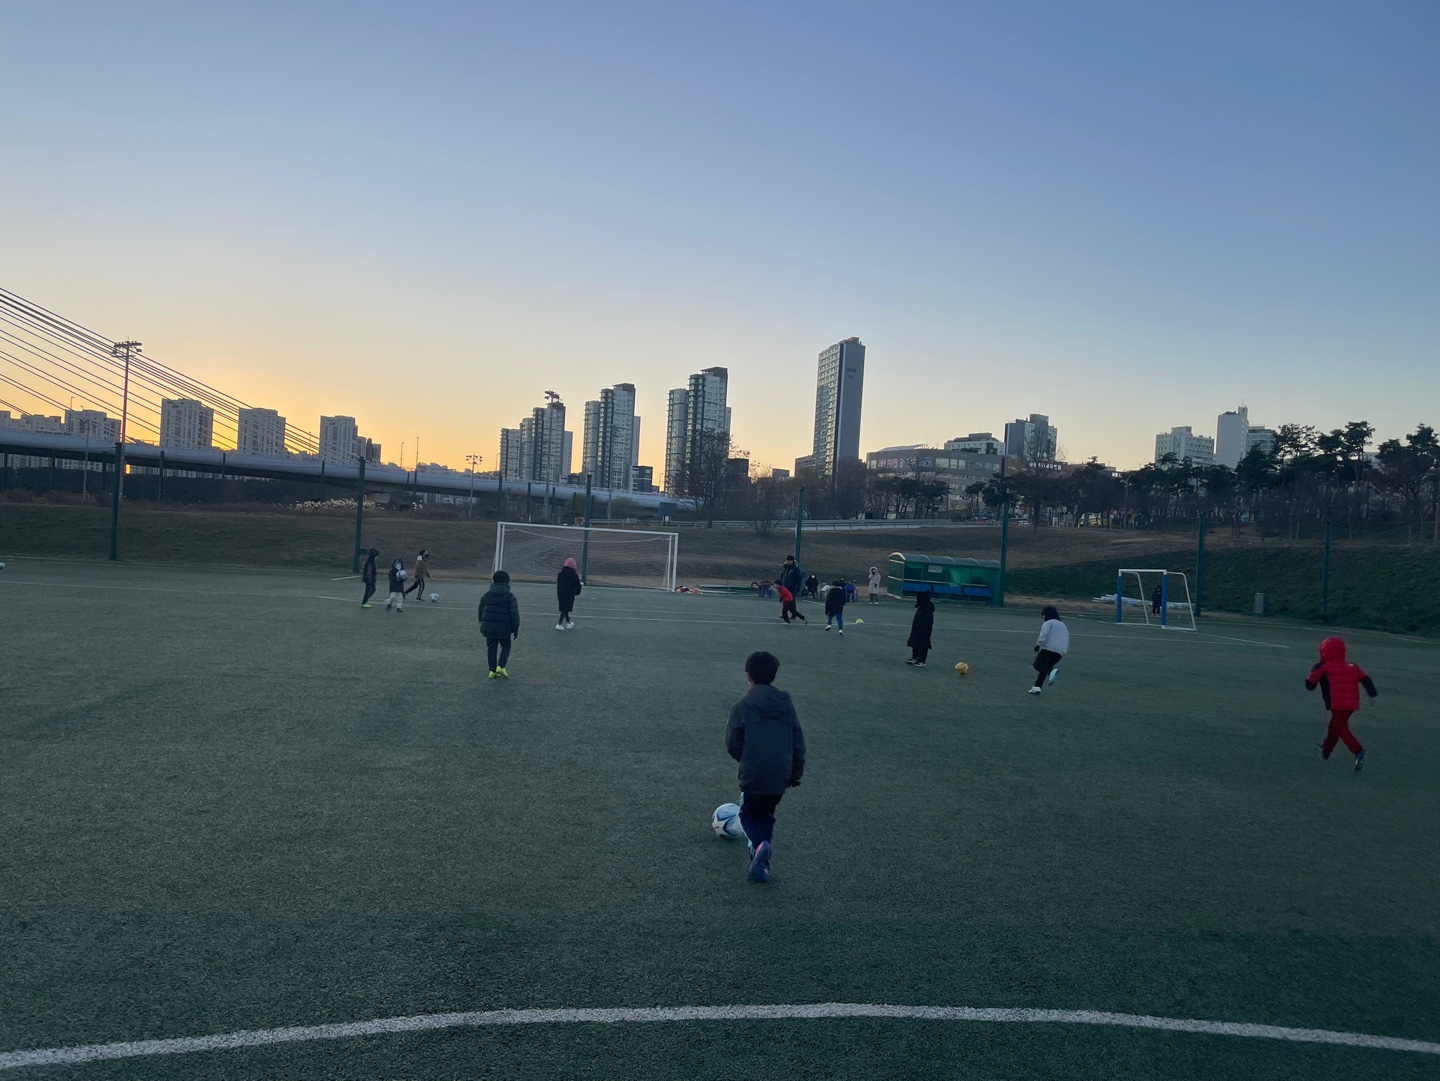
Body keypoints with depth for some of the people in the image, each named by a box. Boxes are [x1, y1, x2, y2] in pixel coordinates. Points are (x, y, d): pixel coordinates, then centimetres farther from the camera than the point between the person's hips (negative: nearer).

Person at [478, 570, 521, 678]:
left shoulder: (487, 594, 5)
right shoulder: (510, 596, -8)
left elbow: (481, 609, 13)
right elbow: (514, 614, -8)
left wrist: (482, 622, 26)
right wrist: (516, 628, 0)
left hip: (489, 627, 3)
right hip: (504, 628, -3)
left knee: (491, 648, 10)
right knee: (505, 647, 13)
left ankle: (493, 671, 8)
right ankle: (500, 666, -4)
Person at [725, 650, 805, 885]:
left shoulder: (741, 707, -9)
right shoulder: (787, 705, 3)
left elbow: (733, 745, -5)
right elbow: (799, 744, 6)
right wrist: (797, 773, 18)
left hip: (753, 777, -3)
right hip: (781, 777, 4)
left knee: (748, 813, 18)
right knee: (766, 815, 23)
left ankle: (757, 845, -12)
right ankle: (762, 864, 11)